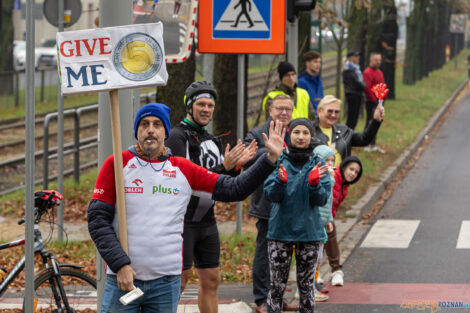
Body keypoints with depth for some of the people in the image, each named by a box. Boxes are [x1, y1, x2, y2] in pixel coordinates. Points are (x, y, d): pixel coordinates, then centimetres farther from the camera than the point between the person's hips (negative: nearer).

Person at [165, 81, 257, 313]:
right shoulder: (177, 137, -10)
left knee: (210, 280, 9)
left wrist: (236, 165, -2)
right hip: (183, 221, -8)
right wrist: (224, 166, -24)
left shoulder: (212, 141, 16)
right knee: (179, 280, -7)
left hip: (207, 221, 8)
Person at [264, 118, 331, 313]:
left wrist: (314, 183, -23)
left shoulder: (318, 164, 2)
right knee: (277, 285, -1)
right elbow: (271, 195, -9)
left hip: (310, 231, 1)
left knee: (307, 285, 7)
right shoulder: (278, 161, -1)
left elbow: (321, 200, -4)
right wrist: (281, 180, -28)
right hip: (280, 230, -1)